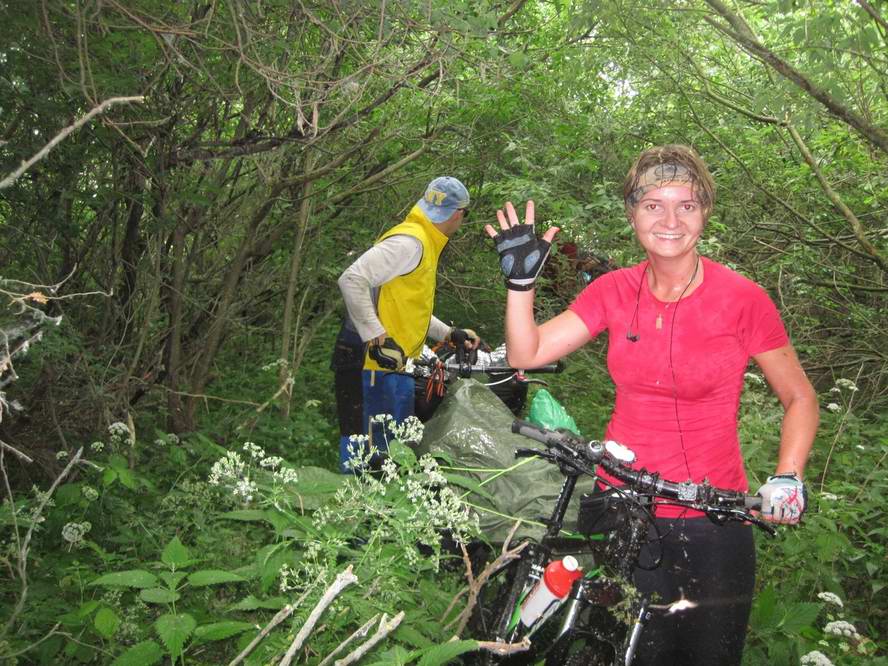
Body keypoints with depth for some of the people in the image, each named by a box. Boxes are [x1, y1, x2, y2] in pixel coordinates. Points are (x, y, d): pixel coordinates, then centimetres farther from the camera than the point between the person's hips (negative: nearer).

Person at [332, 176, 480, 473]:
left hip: (390, 362, 11)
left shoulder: (423, 243, 17)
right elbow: (351, 280, -25)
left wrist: (449, 333, 24)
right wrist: (378, 338, -26)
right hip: (369, 361, -11)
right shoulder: (408, 242, -15)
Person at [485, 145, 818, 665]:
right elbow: (526, 354, -4)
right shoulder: (615, 291, -2)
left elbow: (800, 399, -1)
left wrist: (787, 479, -13)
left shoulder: (742, 299, -11)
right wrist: (521, 280, -15)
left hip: (713, 519, -2)